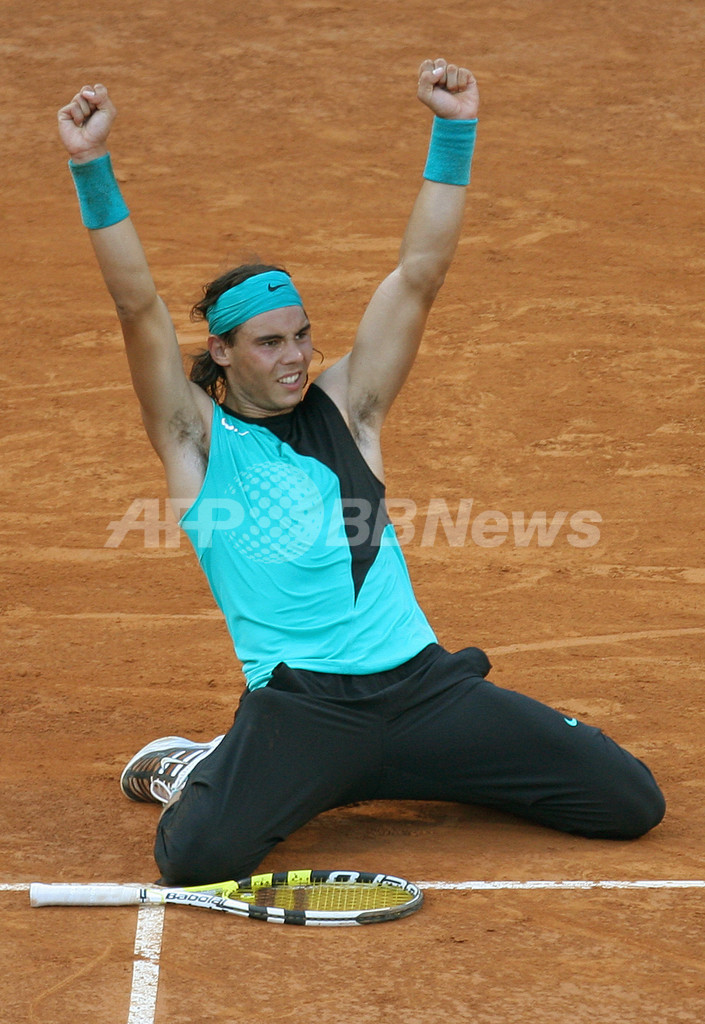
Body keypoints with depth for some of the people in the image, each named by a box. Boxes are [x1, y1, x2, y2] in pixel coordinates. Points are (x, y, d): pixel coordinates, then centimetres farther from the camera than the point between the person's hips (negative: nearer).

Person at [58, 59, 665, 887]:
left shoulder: (343, 409, 13)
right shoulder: (199, 439, 4)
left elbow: (419, 275, 9)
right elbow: (139, 307, -8)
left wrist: (455, 132, 1)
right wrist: (92, 171, -19)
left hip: (421, 682, 4)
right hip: (299, 704, -4)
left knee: (631, 802, -3)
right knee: (198, 858, -33)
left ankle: (404, 772, 19)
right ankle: (191, 773, 6)